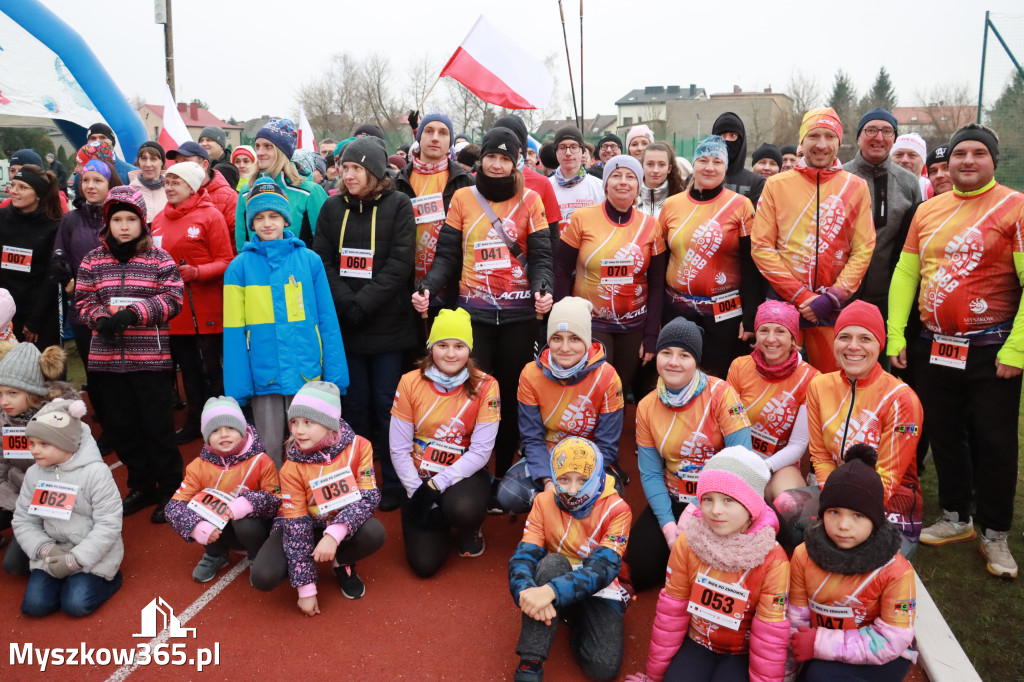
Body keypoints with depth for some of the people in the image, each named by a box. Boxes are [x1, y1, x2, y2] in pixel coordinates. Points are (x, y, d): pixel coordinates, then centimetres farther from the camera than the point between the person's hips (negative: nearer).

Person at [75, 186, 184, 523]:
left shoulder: (159, 258, -2)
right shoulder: (93, 259, 7)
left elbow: (172, 299, -8)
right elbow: (83, 300, 6)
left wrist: (132, 314, -19)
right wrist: (100, 317, -15)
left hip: (151, 356, -4)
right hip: (108, 356, 4)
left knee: (157, 425, 1)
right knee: (120, 426, 12)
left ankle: (170, 489, 16)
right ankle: (141, 486, 28)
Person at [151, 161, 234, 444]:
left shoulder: (210, 216, -6)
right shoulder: (159, 219, 9)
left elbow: (225, 262, -9)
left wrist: (196, 272, -23)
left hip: (206, 311, -5)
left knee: (210, 368, 2)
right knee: (187, 368, 16)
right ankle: (195, 422, 29)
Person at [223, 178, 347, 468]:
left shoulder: (309, 260, 1)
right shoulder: (240, 267, 0)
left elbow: (327, 321, 2)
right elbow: (234, 331, 0)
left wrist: (335, 375, -2)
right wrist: (237, 386, -5)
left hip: (307, 375, 0)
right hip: (263, 376, 0)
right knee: (269, 447, 11)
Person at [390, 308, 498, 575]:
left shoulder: (485, 387, -13)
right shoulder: (410, 383, -9)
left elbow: (480, 451, -14)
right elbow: (399, 450, -6)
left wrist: (436, 486, -20)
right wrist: (417, 492, -13)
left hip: (463, 474, -1)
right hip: (420, 477, 1)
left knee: (462, 509, -35)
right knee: (424, 563, -10)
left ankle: (471, 529, 4)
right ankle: (436, 523, 24)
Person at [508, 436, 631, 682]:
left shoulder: (616, 510, -15)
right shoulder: (544, 502, -7)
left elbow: (603, 568, -28)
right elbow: (523, 556, -15)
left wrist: (551, 591, -44)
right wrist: (526, 592, -39)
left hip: (598, 591, -1)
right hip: (554, 580, 2)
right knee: (552, 562, -33)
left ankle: (576, 624, 8)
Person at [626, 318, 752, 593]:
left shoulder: (720, 393, -15)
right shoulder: (646, 407, -2)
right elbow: (650, 474, -2)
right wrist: (668, 524, -16)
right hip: (672, 503, 4)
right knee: (640, 570, -7)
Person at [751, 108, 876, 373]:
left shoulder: (856, 187, 5)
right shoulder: (776, 185, 3)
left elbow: (863, 250, 2)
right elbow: (761, 246, -3)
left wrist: (833, 297, -10)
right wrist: (801, 296, -9)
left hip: (833, 306, 1)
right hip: (783, 301, 0)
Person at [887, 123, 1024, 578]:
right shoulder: (928, 210, 8)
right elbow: (905, 273, 8)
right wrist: (895, 336, 2)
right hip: (934, 348, 5)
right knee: (944, 435, 14)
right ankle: (956, 518, 31)